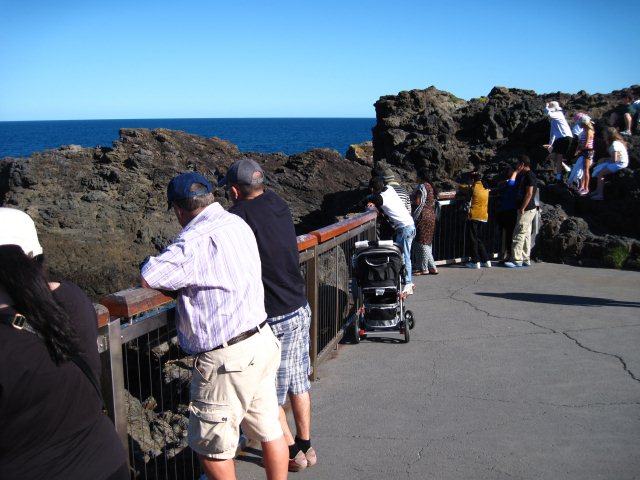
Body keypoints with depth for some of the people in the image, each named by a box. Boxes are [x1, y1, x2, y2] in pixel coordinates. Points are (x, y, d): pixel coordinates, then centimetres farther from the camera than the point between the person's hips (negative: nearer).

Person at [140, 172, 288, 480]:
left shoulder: (194, 241, -20)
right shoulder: (238, 223, 6)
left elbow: (147, 278, -19)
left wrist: (167, 263, 1)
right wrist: (180, 271, 6)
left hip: (227, 359, -9)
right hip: (262, 341, 9)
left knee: (211, 448, 10)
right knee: (269, 430, 20)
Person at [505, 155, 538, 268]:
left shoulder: (530, 176, -15)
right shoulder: (523, 175, 15)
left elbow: (529, 193, -21)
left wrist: (522, 208, -22)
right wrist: (517, 172, 13)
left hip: (527, 210, -10)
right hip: (526, 209, 10)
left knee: (519, 235, -10)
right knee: (526, 235, 11)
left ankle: (517, 260, -9)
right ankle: (525, 260, 16)